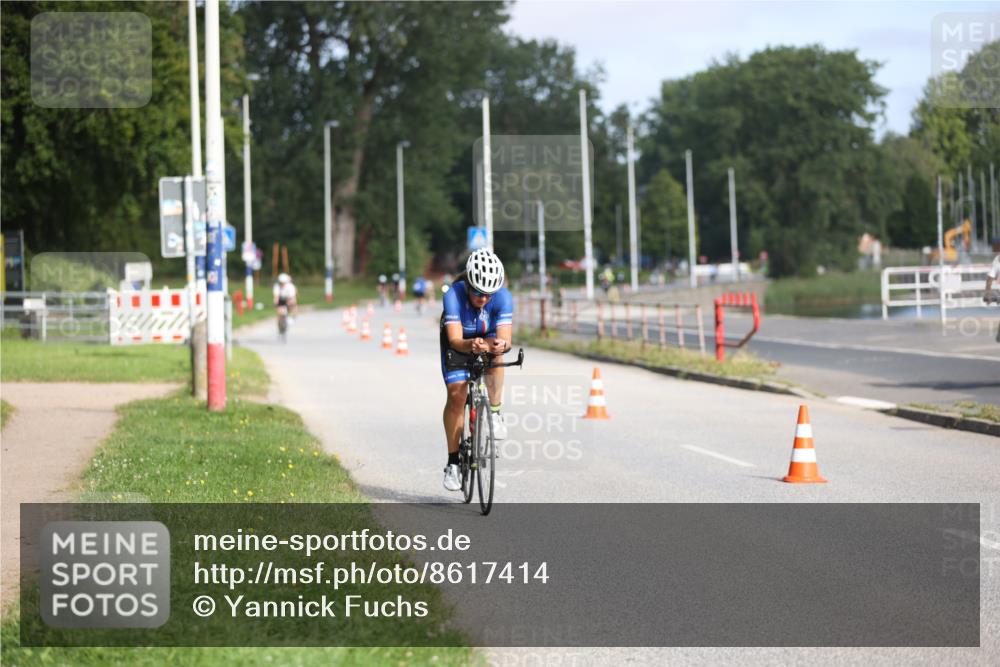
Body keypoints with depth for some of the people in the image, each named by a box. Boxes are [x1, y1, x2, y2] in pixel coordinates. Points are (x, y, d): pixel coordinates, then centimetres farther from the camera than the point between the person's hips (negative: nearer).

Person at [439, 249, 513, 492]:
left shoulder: (503, 297, -33)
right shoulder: (454, 295, -37)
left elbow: (505, 338, -40)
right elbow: (455, 340, -44)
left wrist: (501, 344, -63)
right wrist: (471, 345, -65)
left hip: (489, 337, 1)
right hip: (459, 340, -1)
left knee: (495, 356, -35)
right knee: (456, 395, -14)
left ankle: (495, 413, -15)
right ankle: (453, 462, -2)